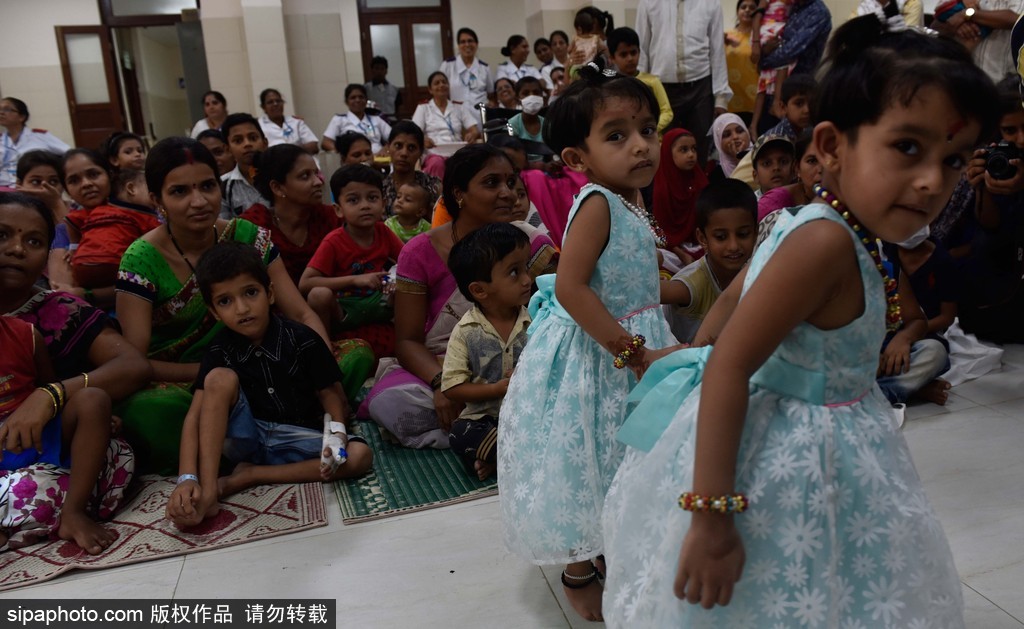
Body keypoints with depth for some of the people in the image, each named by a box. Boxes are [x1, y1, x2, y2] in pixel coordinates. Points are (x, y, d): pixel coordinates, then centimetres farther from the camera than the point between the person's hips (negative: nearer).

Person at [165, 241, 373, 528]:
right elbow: (195, 415, -14)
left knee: (360, 455, -26)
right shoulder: (220, 350, -7)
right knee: (220, 378, -23)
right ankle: (208, 491, -30)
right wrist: (187, 479, -29)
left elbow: (332, 397, -9)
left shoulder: (302, 340, -12)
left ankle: (247, 476, -22)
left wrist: (337, 437, -31)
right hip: (246, 437, 1)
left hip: (298, 440, 0)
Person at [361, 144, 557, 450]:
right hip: (436, 370, 0)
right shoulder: (421, 253, -4)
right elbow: (407, 340, -5)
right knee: (390, 401, -31)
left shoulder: (532, 245, -2)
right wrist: (441, 383, -26)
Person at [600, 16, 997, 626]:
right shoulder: (826, 243, -29)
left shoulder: (814, 226, -1)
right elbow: (730, 368, -33)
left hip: (811, 446, 9)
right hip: (787, 462, -9)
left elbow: (733, 297, 10)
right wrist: (710, 514, -33)